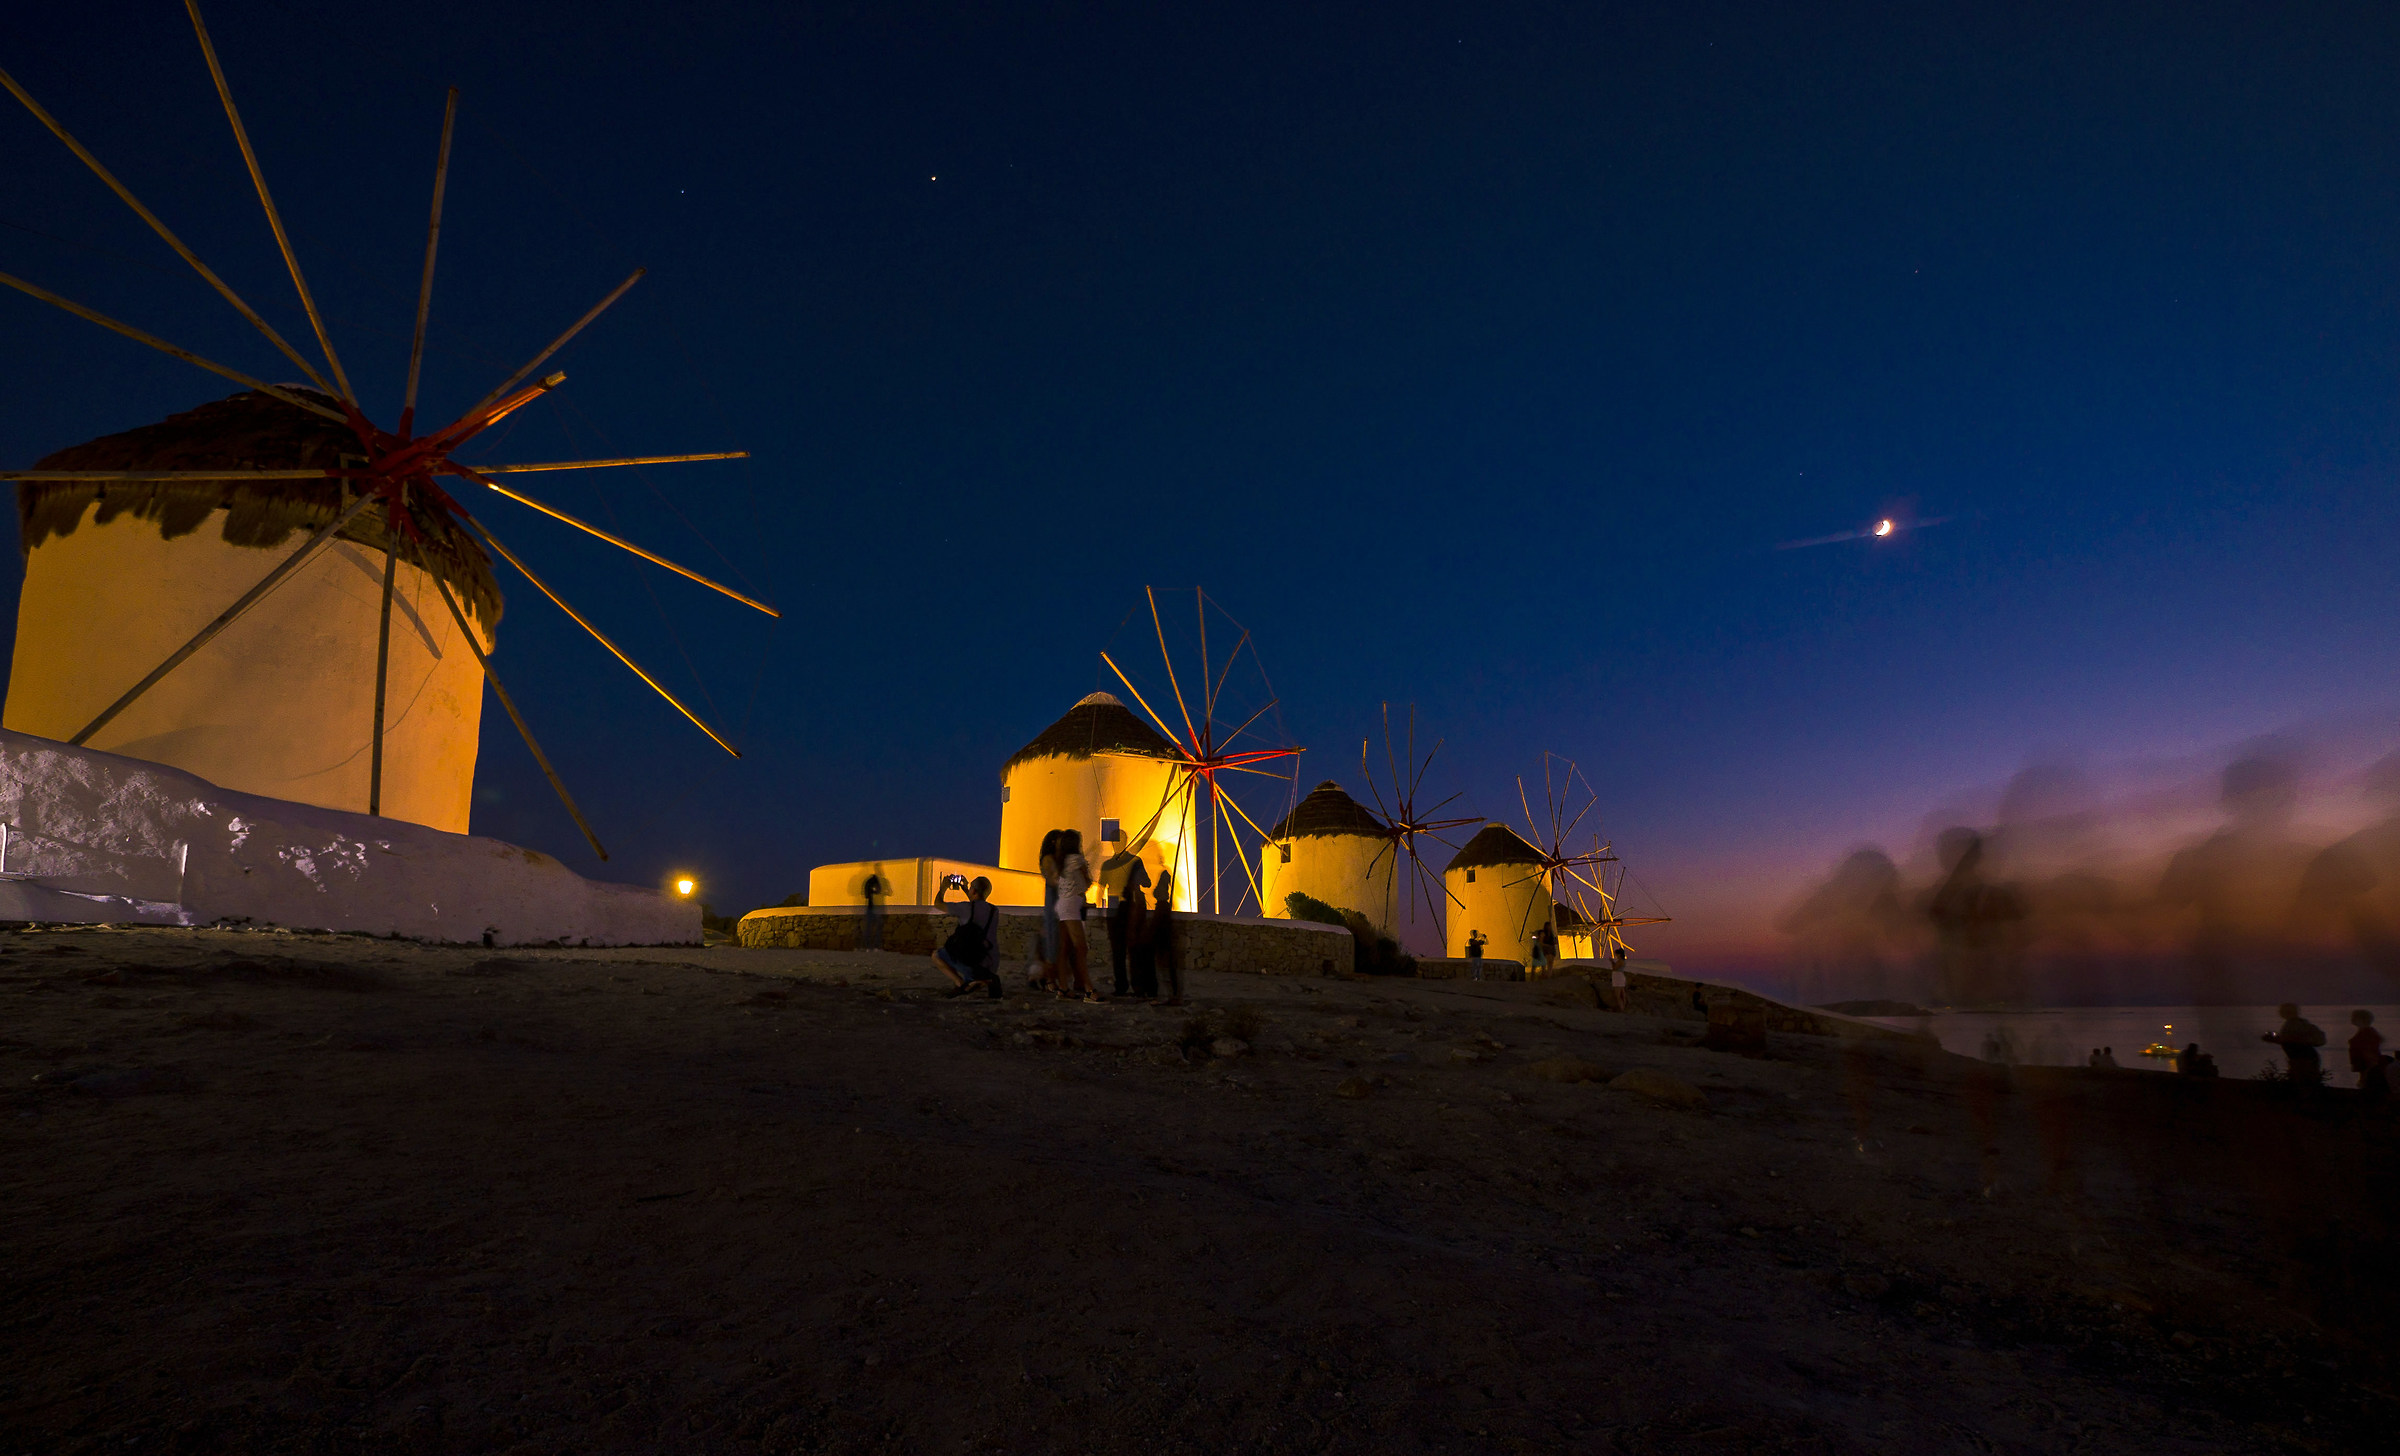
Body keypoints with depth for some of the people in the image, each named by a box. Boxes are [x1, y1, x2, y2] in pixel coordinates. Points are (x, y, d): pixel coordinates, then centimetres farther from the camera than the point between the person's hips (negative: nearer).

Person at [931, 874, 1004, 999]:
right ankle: (988, 981, 1)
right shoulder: (995, 911, 9)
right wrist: (965, 889, 39)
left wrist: (943, 887, 25)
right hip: (992, 968, 5)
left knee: (936, 955, 15)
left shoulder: (966, 908, -8)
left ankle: (961, 983, -8)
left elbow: (938, 904, 7)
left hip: (972, 964, -5)